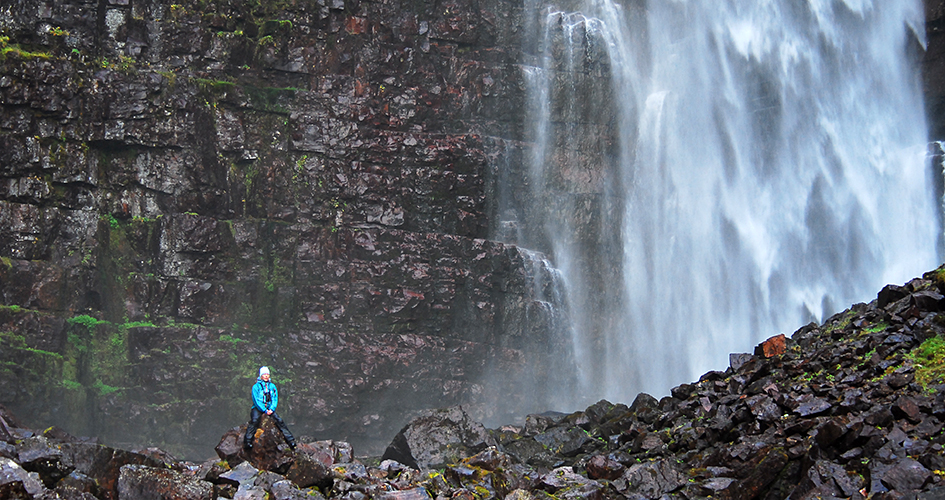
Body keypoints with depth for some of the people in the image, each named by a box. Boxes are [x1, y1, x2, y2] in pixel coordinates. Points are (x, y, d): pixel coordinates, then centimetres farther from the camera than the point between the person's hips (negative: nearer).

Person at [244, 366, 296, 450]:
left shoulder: (272, 386, 15)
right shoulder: (256, 386, 2)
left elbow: (275, 399, 9)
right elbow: (256, 400, -6)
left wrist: (271, 409, -9)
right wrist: (264, 410, -15)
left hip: (269, 409, 3)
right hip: (258, 408, -3)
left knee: (279, 421, -15)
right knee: (254, 421, -31)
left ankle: (290, 440, -16)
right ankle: (248, 441, -36)